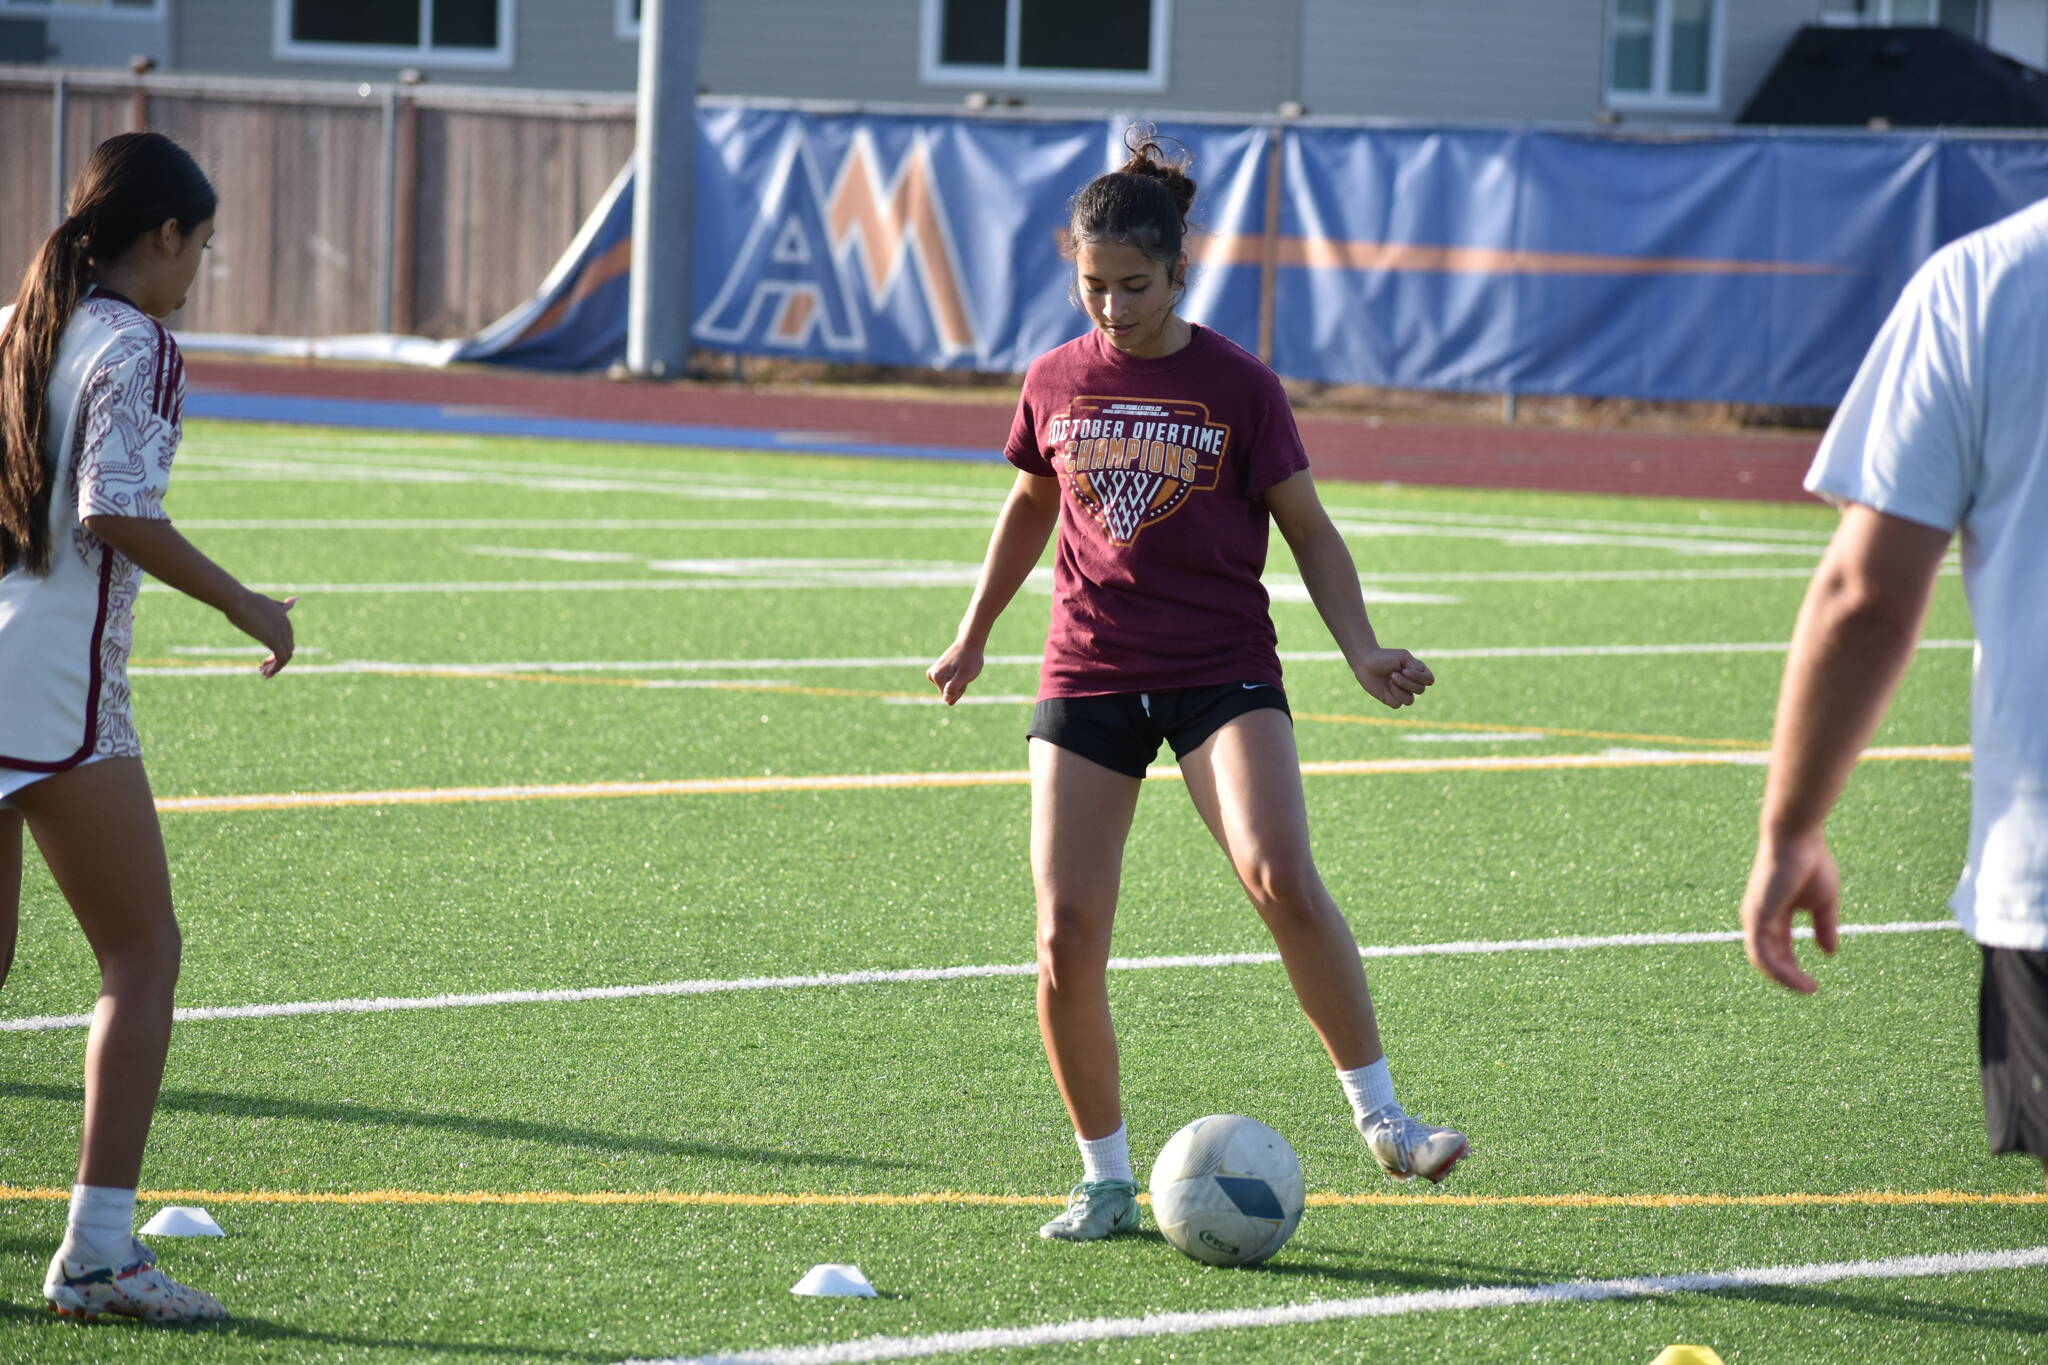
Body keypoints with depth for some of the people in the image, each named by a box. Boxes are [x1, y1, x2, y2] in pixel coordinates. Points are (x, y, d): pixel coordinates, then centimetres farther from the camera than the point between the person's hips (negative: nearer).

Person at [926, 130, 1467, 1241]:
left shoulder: (1237, 386, -3)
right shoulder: (1057, 381, 6)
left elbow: (1308, 528, 3)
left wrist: (1362, 651, -10)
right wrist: (973, 636, 28)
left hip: (1222, 670, -3)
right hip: (1087, 678, 3)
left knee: (1283, 879, -26)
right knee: (1067, 936, -8)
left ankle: (1381, 1117, -15)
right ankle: (1105, 1178, 9)